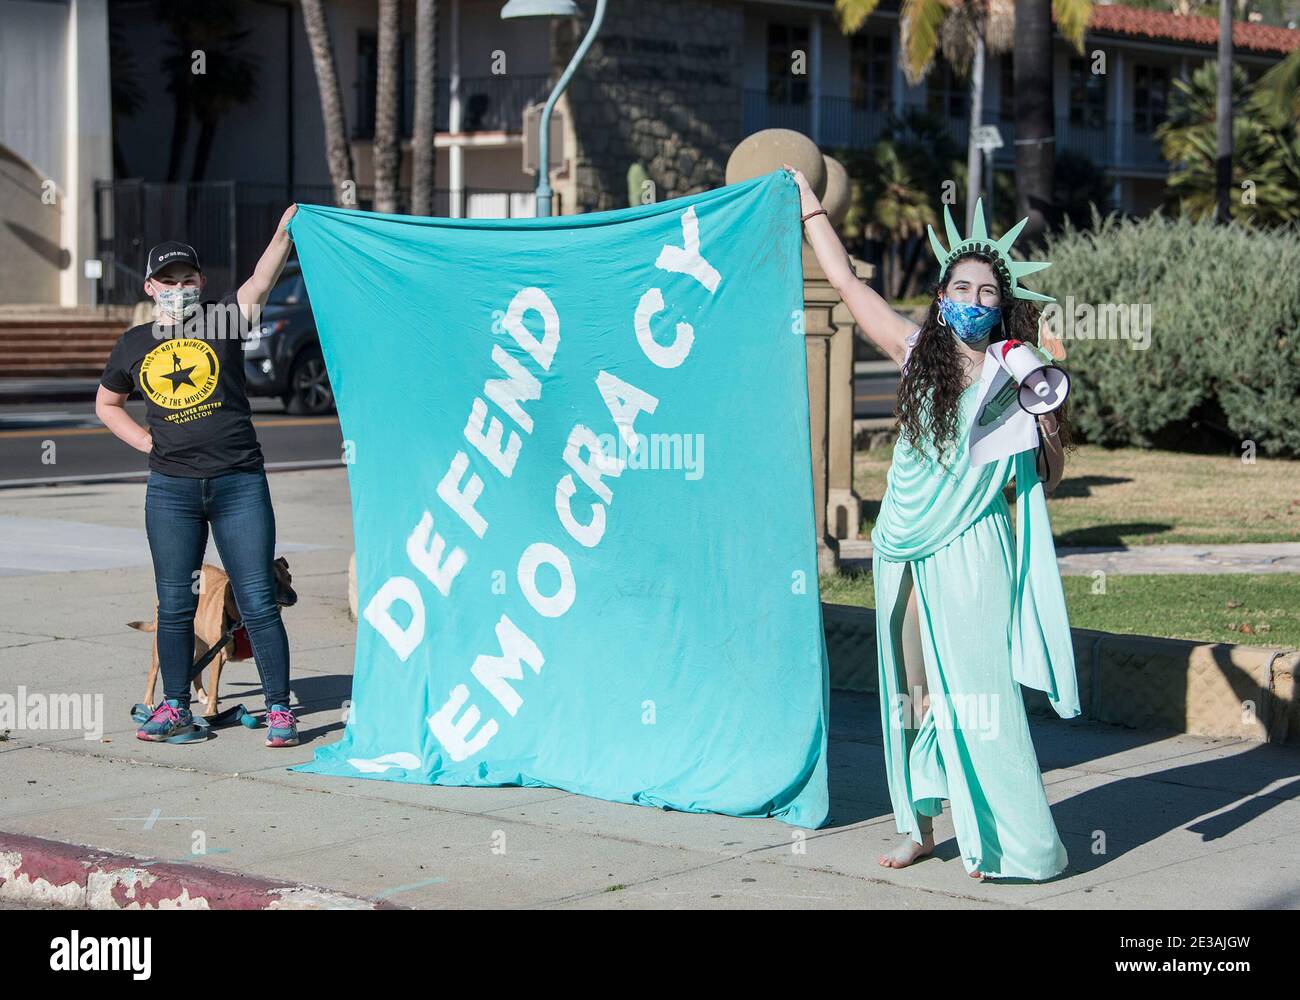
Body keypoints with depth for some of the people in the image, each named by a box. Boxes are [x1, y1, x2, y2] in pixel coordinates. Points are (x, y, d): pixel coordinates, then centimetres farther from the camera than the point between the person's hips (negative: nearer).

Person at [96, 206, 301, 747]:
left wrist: (284, 233, -30)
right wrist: (147, 441, 9)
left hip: (240, 483, -3)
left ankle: (279, 709, 2)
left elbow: (260, 283, -15)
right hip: (171, 490, 3)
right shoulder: (134, 345, 10)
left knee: (258, 601, -3)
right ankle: (174, 708, 18)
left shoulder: (221, 322, 2)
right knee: (175, 605, 7)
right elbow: (106, 405, 24)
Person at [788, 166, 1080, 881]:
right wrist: (807, 201, 18)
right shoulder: (917, 352, 3)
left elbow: (1050, 475, 4)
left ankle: (1013, 844, -1)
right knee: (912, 688, 10)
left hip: (971, 550, -3)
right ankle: (921, 827, 21)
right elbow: (845, 280, 10)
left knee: (977, 689, -6)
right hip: (905, 550, 3)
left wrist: (1045, 413, -13)